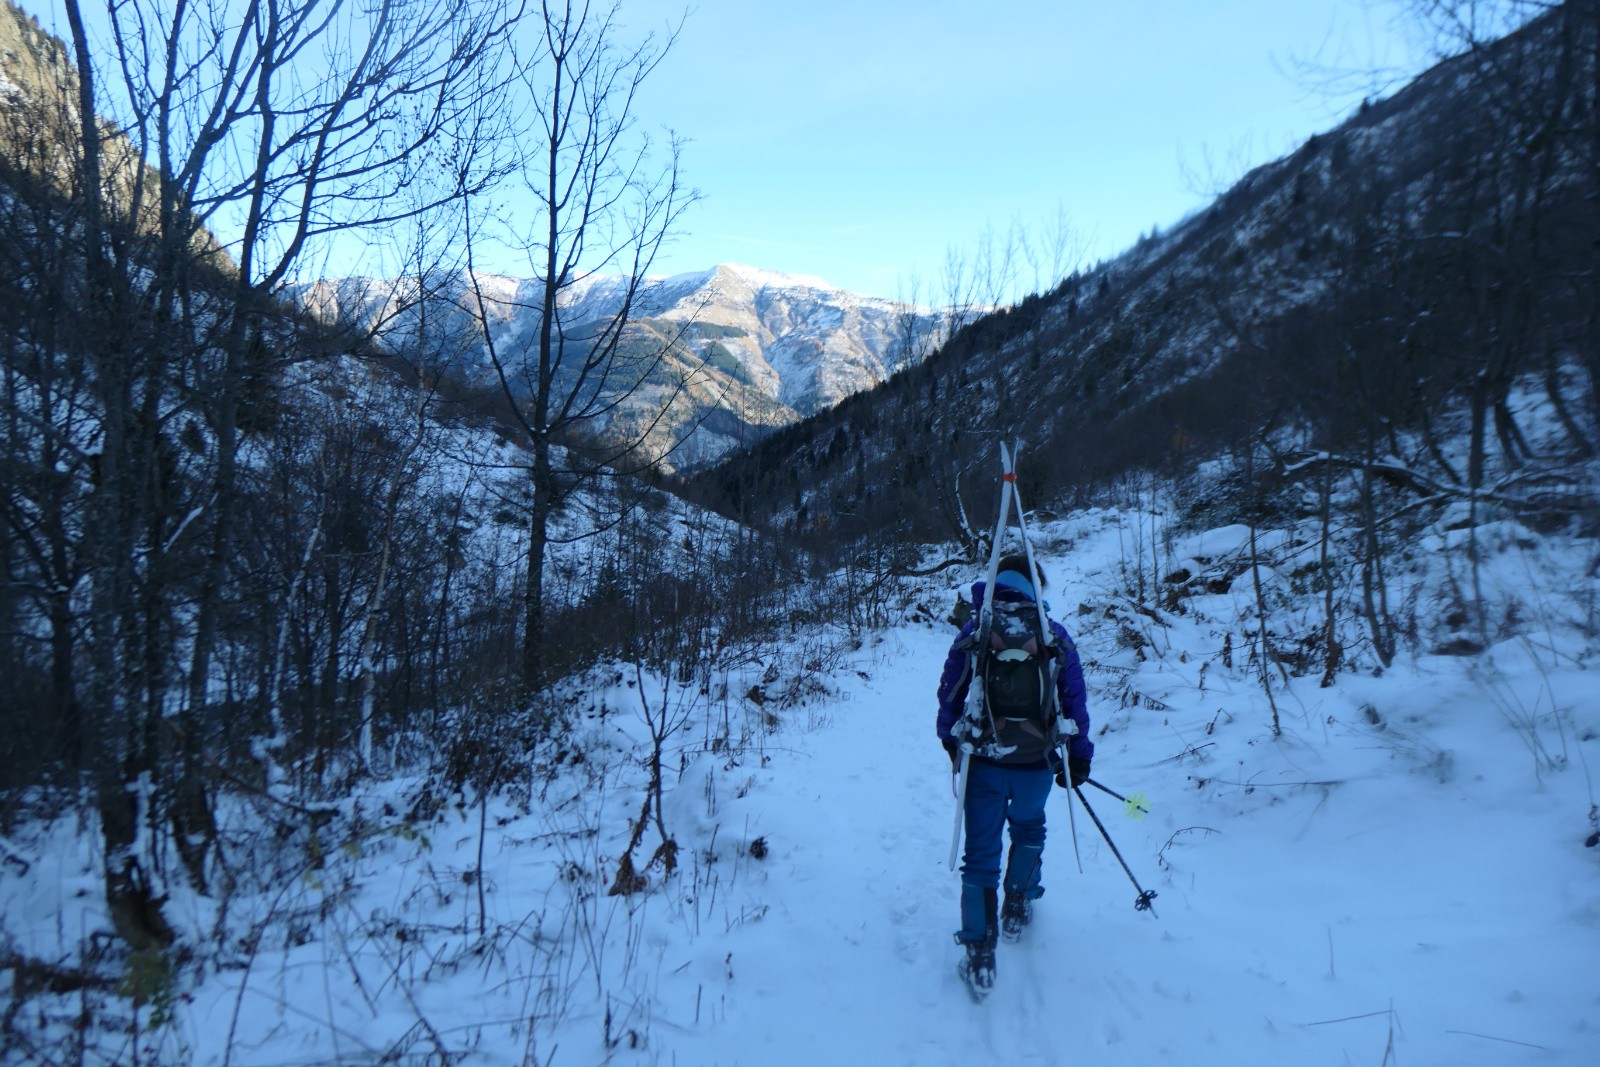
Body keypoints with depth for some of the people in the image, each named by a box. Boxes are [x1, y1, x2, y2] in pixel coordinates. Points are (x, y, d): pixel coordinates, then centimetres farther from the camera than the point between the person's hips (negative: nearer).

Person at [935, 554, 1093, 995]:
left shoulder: (972, 632, -3)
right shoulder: (1056, 636, -3)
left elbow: (949, 694, 1)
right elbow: (1075, 701, -1)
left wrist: (952, 743, 17)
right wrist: (1079, 757, 9)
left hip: (982, 762, -1)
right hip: (1036, 764, 1)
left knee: (980, 854, 7)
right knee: (1029, 831, 30)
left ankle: (979, 954, 6)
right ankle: (1016, 911, 40)